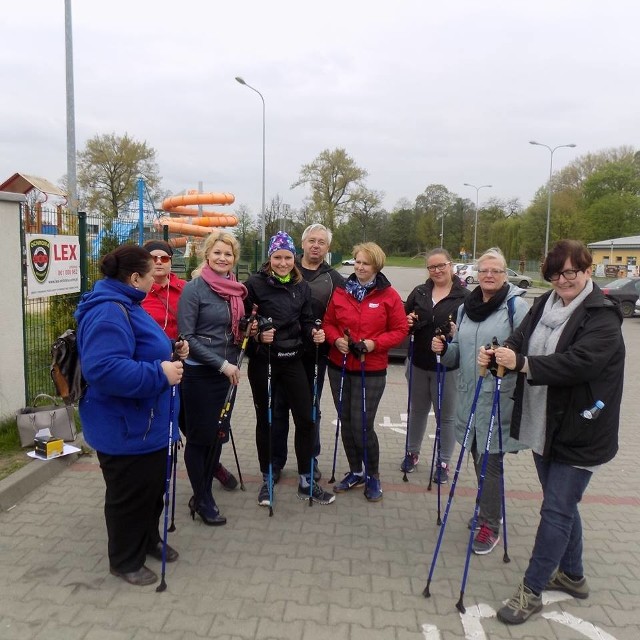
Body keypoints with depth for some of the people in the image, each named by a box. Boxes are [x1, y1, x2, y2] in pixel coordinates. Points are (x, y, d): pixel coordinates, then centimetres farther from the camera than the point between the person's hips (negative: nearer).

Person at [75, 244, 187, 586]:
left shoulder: (125, 305, 10)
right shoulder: (108, 312, -26)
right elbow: (104, 368, -38)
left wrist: (171, 353, 6)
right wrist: (160, 374, -33)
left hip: (148, 424, 11)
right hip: (125, 429, -11)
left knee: (154, 488, 24)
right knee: (129, 496, 9)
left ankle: (149, 541, 44)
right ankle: (126, 560, 29)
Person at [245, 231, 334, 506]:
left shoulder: (302, 287, 7)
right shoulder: (255, 284, -7)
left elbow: (306, 322, 10)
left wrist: (313, 333, -10)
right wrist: (258, 336, -23)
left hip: (292, 361, 4)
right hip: (262, 362, -3)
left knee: (306, 419, 2)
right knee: (265, 420, 9)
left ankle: (306, 481, 19)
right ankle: (267, 480, 26)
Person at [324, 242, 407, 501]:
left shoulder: (388, 295, -5)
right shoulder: (340, 292, 3)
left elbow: (400, 330, -3)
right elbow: (329, 323, 10)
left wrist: (374, 343, -17)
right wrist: (336, 339, -11)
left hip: (371, 371, -4)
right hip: (339, 367, 4)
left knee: (362, 426, -4)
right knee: (346, 423, 13)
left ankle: (373, 476, 20)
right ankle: (355, 472, 33)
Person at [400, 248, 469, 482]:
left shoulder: (464, 296, -9)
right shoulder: (419, 292, 6)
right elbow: (405, 321, 13)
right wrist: (408, 323, -8)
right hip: (419, 363, 5)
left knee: (446, 415, 10)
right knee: (417, 410, 20)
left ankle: (444, 462, 25)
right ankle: (412, 452, 37)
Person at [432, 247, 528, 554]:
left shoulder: (516, 306, -8)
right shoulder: (465, 307, 11)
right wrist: (445, 348, -3)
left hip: (500, 397, -6)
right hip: (469, 394, 6)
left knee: (490, 460, -1)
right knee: (478, 456, 17)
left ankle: (490, 524, 15)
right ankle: (487, 510, 37)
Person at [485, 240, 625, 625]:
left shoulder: (602, 316, -15)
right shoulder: (545, 305, 5)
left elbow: (578, 362, -28)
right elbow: (520, 341, -3)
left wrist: (521, 362, -36)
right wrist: (499, 354, -25)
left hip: (579, 432, -7)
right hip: (544, 425, 7)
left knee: (556, 510, 1)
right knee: (562, 504, 20)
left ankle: (531, 591, 14)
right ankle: (572, 575, 39)